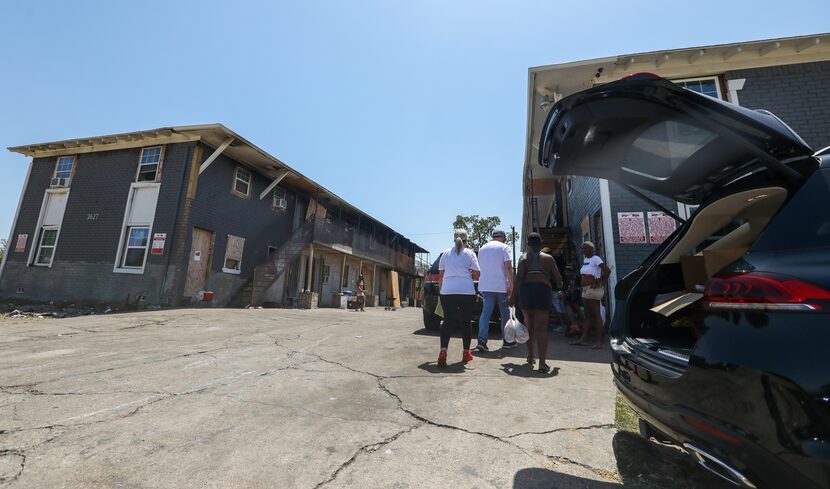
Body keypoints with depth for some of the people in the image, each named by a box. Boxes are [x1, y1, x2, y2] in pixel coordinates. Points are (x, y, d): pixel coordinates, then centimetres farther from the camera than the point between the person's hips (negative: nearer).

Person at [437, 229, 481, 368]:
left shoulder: (446, 253, 12)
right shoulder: (470, 253, 4)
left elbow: (440, 275, 13)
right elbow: (477, 274, -1)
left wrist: (440, 290, 22)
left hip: (447, 291, 1)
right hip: (467, 291, -1)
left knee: (448, 321, 1)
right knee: (465, 322, 11)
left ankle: (443, 351, -16)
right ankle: (466, 353, 21)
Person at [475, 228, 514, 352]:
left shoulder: (482, 248, 16)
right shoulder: (504, 247, -1)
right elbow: (508, 267, -11)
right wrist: (511, 285, -11)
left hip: (485, 286, 4)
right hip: (501, 286, -4)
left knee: (485, 312, 0)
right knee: (505, 313, 9)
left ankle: (482, 339, -14)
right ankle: (507, 341, 18)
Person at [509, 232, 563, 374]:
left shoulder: (523, 258, 7)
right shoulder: (548, 258, 9)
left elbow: (519, 278, -4)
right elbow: (557, 278, 11)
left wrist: (513, 296, -3)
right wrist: (559, 286, 34)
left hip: (526, 291, 1)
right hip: (542, 291, -1)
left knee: (529, 325, 18)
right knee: (541, 328, -2)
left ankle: (530, 356, 28)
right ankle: (542, 363, -10)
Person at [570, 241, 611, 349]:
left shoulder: (595, 259, -10)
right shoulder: (585, 259, 16)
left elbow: (607, 270, -20)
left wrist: (601, 282, -15)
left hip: (593, 289, -9)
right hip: (585, 290, 9)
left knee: (596, 315, -5)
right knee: (587, 316, 10)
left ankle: (599, 341, -1)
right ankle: (583, 339, 14)